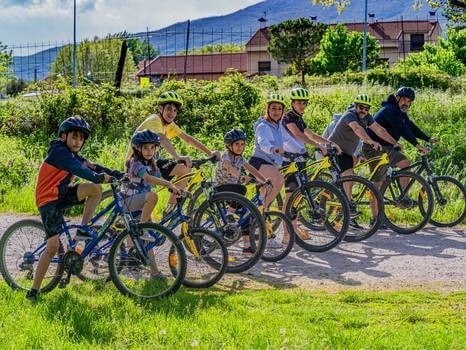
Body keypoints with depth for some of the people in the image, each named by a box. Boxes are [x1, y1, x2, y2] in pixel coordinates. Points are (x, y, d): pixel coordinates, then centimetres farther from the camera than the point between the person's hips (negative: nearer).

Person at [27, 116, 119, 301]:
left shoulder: (73, 155, 12)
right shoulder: (58, 152, -15)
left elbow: (92, 167, 3)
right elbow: (79, 170, -30)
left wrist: (122, 176, -7)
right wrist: (99, 177, -41)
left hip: (62, 194, 8)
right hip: (49, 200, -8)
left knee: (95, 189, -12)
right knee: (53, 246, -14)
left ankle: (82, 230, -3)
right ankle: (33, 291, -7)